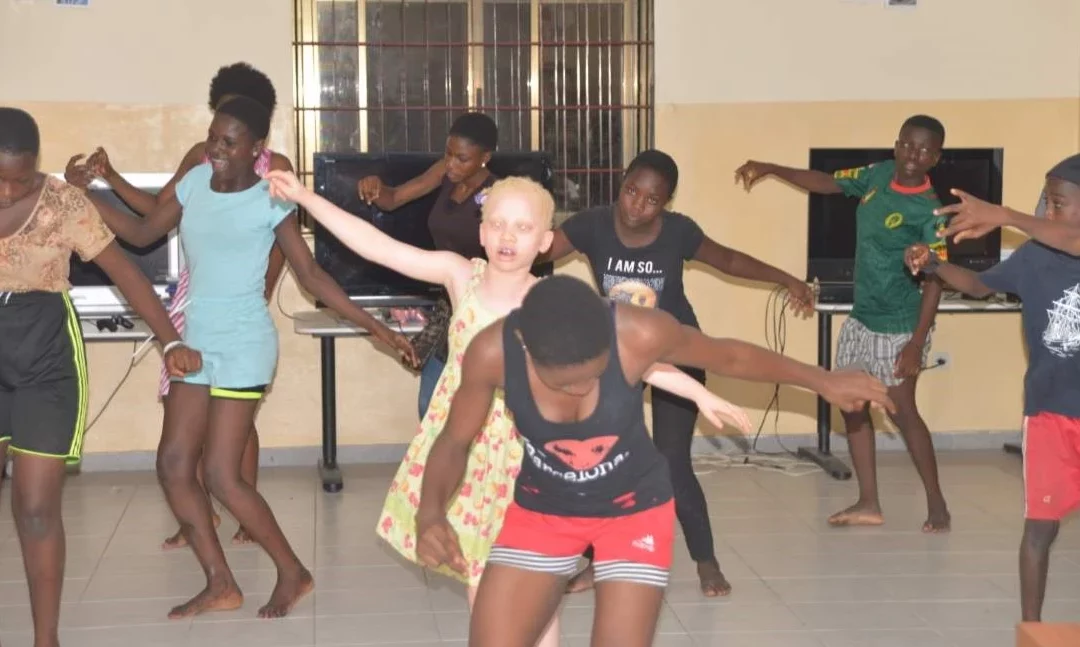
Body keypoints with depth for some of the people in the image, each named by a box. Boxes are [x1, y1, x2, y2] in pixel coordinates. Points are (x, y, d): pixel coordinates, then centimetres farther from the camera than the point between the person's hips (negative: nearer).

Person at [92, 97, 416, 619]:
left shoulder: (270, 201, -11)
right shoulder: (195, 181, 5)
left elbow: (312, 277, -8)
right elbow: (143, 233, 14)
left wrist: (376, 329, -11)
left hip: (243, 346, -7)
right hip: (196, 341, 7)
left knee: (221, 476, -8)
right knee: (173, 464, 4)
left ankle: (293, 573, 10)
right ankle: (220, 585, 15)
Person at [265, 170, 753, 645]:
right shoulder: (460, 275, -8)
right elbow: (378, 246, -8)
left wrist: (700, 393, -17)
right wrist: (305, 197, -10)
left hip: (515, 455, -2)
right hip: (458, 447, 2)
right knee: (478, 576, 14)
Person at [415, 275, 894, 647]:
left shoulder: (639, 333, -31)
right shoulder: (492, 351, -29)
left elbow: (727, 356, -10)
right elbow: (455, 441, -10)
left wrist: (823, 381, -1)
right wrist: (431, 515, -29)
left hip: (634, 508, -1)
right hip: (542, 510, 2)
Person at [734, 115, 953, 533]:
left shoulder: (930, 212, -19)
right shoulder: (878, 175, 0)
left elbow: (934, 280, -20)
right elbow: (826, 183, 15)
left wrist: (917, 342, -25)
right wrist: (771, 170, 7)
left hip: (898, 326, -8)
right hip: (860, 318, 8)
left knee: (902, 412, -2)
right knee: (851, 405, 9)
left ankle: (937, 504, 12)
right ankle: (868, 504, 17)